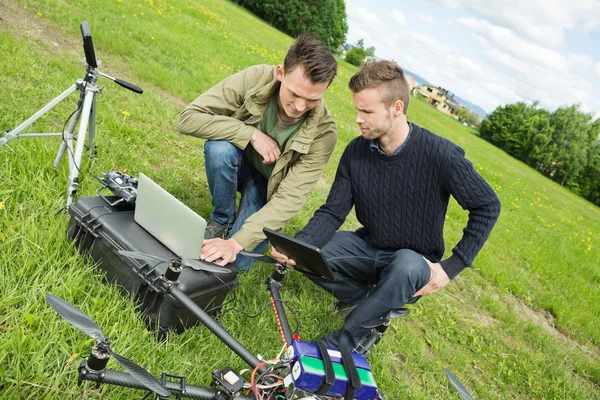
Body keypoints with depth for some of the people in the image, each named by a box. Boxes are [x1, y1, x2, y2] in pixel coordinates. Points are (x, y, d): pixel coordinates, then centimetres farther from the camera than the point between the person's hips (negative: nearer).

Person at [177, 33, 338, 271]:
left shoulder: (323, 133, -28)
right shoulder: (256, 79, -27)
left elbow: (290, 198, -31)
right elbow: (188, 118, -28)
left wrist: (237, 242, -40)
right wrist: (252, 134, -35)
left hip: (269, 185, -1)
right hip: (240, 162, 1)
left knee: (237, 261, -20)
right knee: (219, 147, -34)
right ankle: (222, 218, -6)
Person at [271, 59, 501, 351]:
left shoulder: (441, 155, -23)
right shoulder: (356, 151, -9)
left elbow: (488, 207, -12)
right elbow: (332, 212, -9)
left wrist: (451, 267, -16)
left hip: (416, 260, -4)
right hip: (368, 246, 4)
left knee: (406, 265, -39)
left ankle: (342, 342, -20)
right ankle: (375, 304, 3)